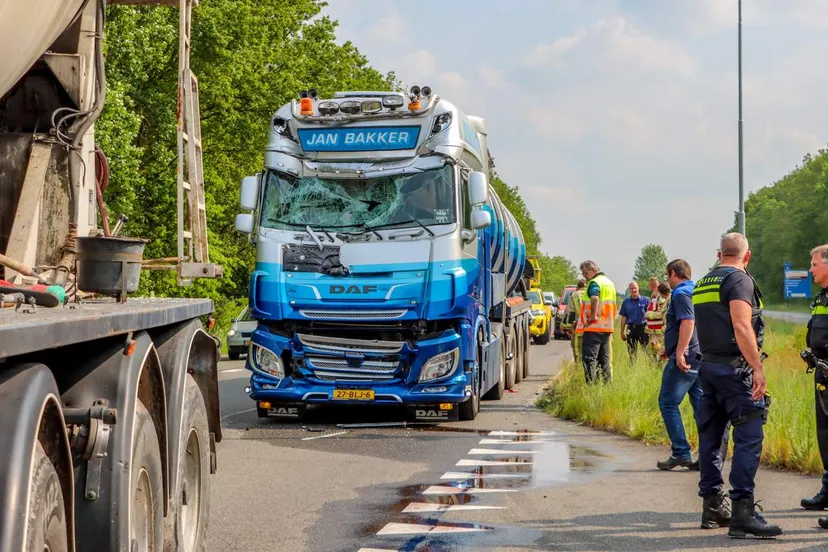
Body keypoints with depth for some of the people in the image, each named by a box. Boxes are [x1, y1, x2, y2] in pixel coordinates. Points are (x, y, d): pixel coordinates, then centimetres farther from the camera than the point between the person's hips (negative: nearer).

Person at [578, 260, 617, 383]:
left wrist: (593, 316, -26)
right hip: (608, 326, 9)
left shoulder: (594, 282, -10)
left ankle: (590, 384, -15)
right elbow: (614, 305, 25)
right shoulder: (609, 282, 19)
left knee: (590, 358, -9)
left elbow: (595, 298, -31)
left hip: (594, 327, -9)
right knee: (605, 359, 12)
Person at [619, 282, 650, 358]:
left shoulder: (645, 300, 2)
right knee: (632, 352, 6)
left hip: (642, 328, -2)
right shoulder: (626, 302, 9)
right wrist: (622, 332, 7)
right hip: (631, 329, 2)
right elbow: (623, 317, 10)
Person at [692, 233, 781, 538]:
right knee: (749, 436, -11)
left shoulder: (702, 284, 17)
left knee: (710, 436, 11)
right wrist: (758, 368, -21)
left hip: (708, 364, 9)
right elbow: (742, 327, -20)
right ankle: (742, 510, -18)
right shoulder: (739, 280, -10)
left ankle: (712, 506, 16)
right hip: (735, 368, -9)